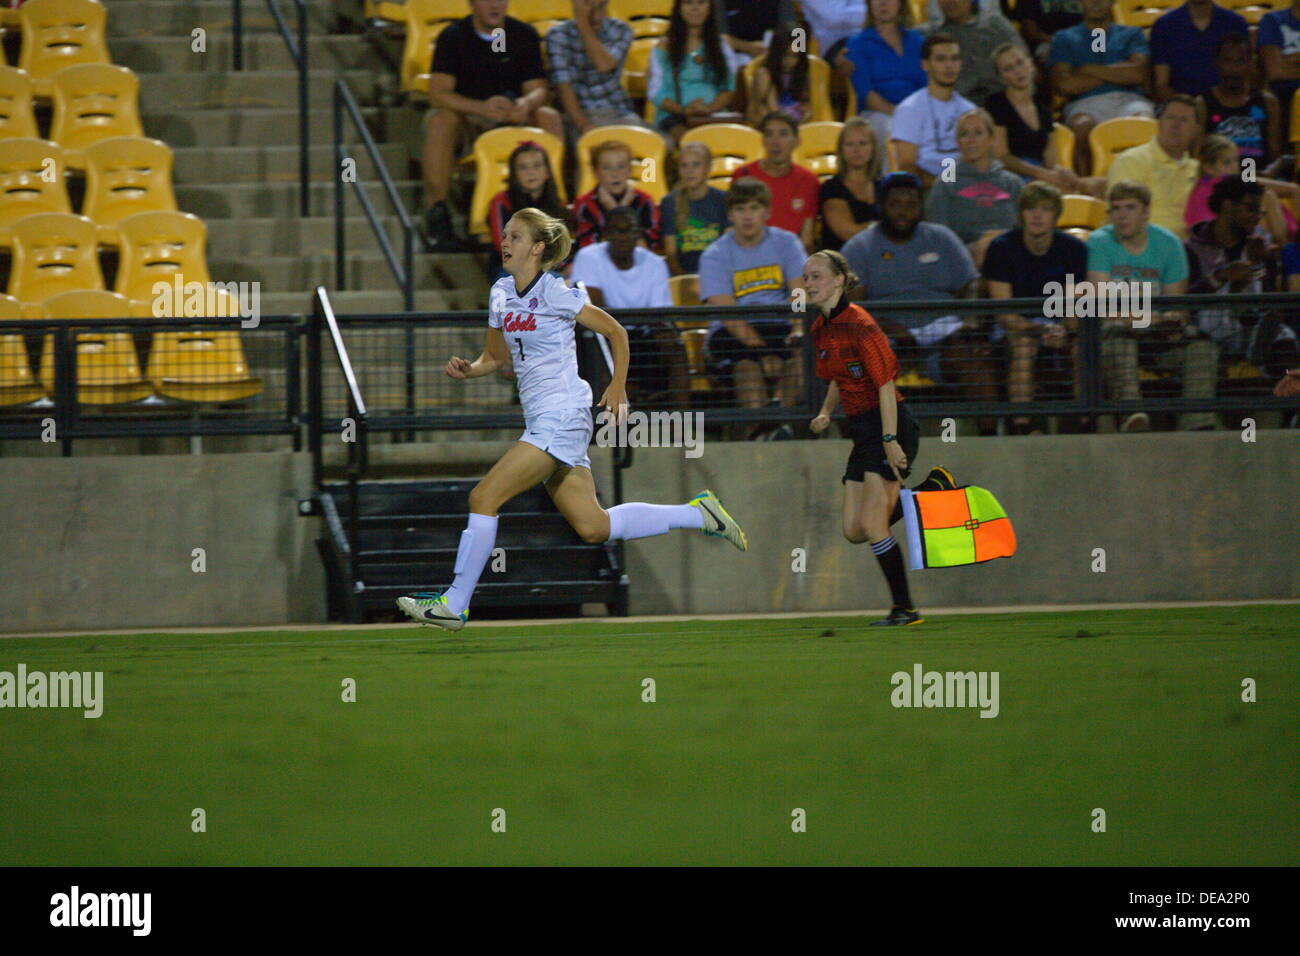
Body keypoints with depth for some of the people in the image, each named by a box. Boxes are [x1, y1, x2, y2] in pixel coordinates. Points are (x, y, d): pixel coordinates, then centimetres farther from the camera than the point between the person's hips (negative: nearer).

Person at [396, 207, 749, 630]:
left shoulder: (555, 293, -10)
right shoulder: (501, 293, 12)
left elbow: (615, 332, -1)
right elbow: (495, 357, 23)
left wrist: (618, 387, 1)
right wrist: (468, 369, 3)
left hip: (562, 418, -9)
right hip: (541, 420, 9)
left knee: (483, 497, -15)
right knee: (594, 528, 9)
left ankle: (454, 603, -11)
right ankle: (697, 513, 21)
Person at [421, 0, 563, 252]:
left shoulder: (524, 36, 2)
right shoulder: (453, 37, -7)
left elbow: (539, 90, -1)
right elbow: (437, 94, -18)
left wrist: (526, 104, -29)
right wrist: (482, 108, -36)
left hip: (511, 116, 3)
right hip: (465, 114, -2)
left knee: (550, 119, -24)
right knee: (441, 121, -35)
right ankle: (436, 213, -35)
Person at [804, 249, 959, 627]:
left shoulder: (859, 324, -16)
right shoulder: (821, 329, 10)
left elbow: (885, 384, -19)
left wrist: (890, 440, -23)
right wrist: (826, 413, 6)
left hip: (890, 426, -9)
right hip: (862, 431, 9)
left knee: (872, 524, -11)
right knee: (853, 530, 5)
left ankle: (904, 609, 0)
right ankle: (934, 488, 21)